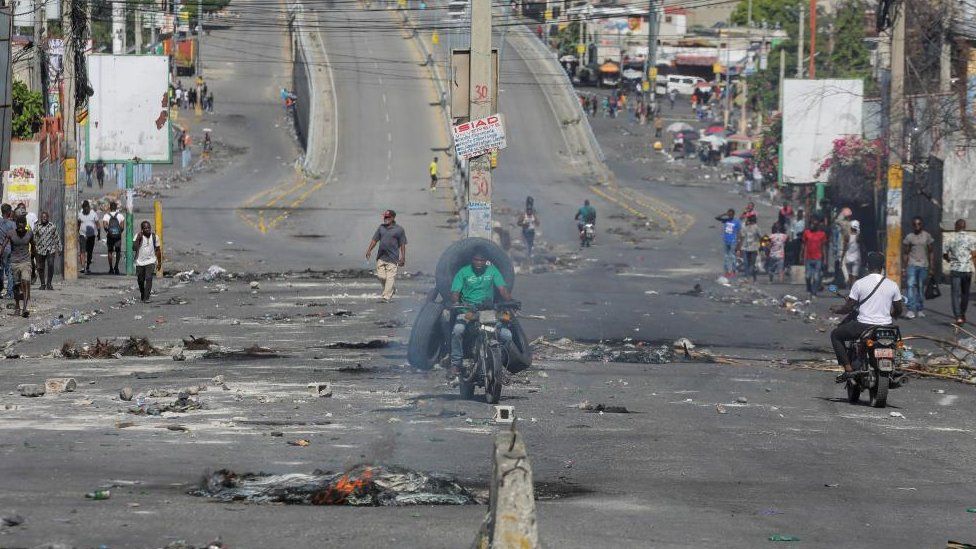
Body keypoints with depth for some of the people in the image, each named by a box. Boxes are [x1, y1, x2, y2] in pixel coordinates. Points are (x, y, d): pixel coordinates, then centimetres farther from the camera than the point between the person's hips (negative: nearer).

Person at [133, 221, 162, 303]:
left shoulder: (154, 237, -1)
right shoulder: (138, 236, -6)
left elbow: (158, 250, 9)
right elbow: (134, 248, -16)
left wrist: (159, 262, 10)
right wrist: (138, 238, -24)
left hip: (150, 261, -1)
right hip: (140, 262, 1)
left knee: (148, 278, -18)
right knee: (140, 280, 11)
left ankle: (146, 298, -19)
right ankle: (142, 296, 37)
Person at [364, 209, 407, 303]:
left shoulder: (399, 230, 1)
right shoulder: (381, 228, 13)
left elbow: (402, 245, 1)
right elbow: (374, 240, 16)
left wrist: (403, 258, -3)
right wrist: (369, 250, 4)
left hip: (392, 258, -5)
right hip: (381, 257, 5)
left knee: (390, 278, -8)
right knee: (381, 276, 2)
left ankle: (387, 297, -8)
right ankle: (393, 288, 26)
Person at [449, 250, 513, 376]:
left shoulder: (492, 270, 9)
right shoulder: (463, 272, 4)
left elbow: (502, 289, 0)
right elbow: (455, 292, -2)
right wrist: (455, 303, -26)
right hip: (467, 307, -2)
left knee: (506, 335, -20)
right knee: (458, 330, -33)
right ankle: (456, 362, -18)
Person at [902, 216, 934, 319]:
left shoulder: (927, 236, 6)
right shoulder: (909, 237, 4)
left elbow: (930, 252, 10)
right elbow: (905, 253, 7)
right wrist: (904, 267, 2)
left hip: (923, 265, 1)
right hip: (912, 264, -1)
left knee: (921, 287, 6)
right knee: (911, 285, -16)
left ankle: (920, 310, 16)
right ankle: (911, 310, -21)